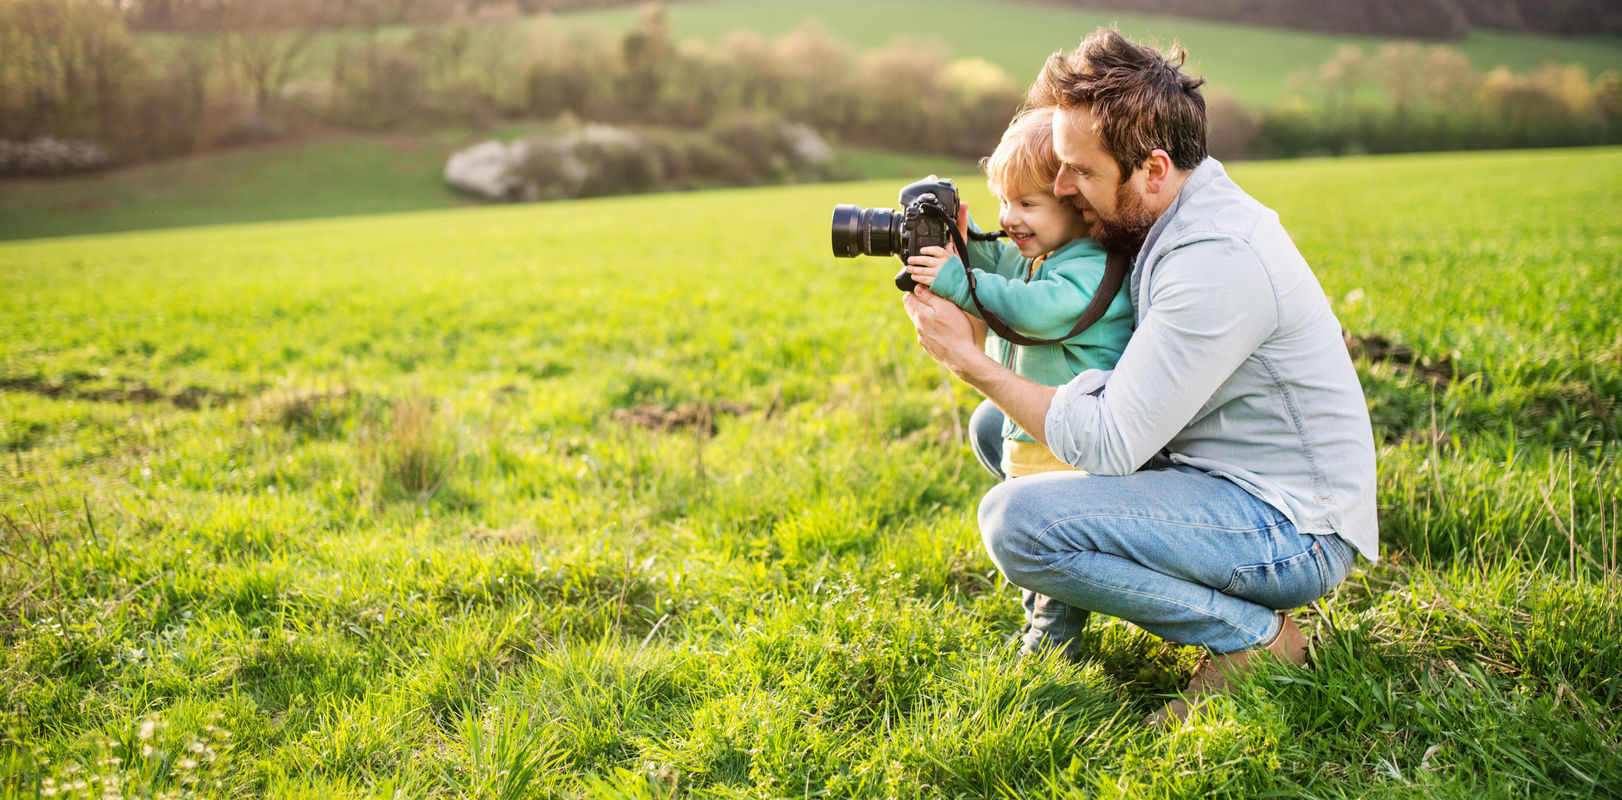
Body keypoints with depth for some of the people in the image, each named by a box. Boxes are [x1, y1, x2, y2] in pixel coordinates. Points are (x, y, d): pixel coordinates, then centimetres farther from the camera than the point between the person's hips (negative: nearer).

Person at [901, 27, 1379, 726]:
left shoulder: (1219, 256, -27)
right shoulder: (1176, 219, 4)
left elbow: (1110, 444, -25)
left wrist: (970, 361, -18)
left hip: (1294, 532, -10)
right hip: (1223, 479, 10)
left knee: (1015, 520, -25)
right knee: (995, 423, 13)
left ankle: (1255, 635, -9)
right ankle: (1056, 631, 18)